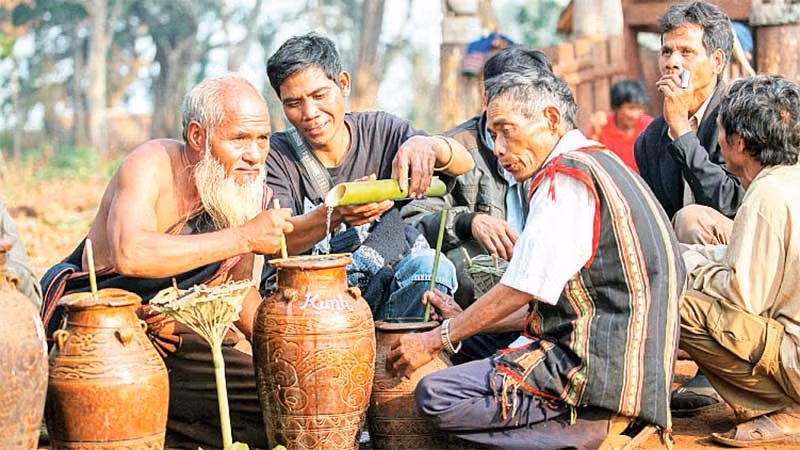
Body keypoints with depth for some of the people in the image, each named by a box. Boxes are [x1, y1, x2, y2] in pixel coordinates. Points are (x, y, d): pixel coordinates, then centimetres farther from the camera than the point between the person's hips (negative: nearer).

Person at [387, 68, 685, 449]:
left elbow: (521, 291, -13)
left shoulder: (567, 177, -12)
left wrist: (438, 339, -2)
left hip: (596, 366, -10)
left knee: (435, 395, -16)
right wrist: (461, 323, 20)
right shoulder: (600, 164, 20)